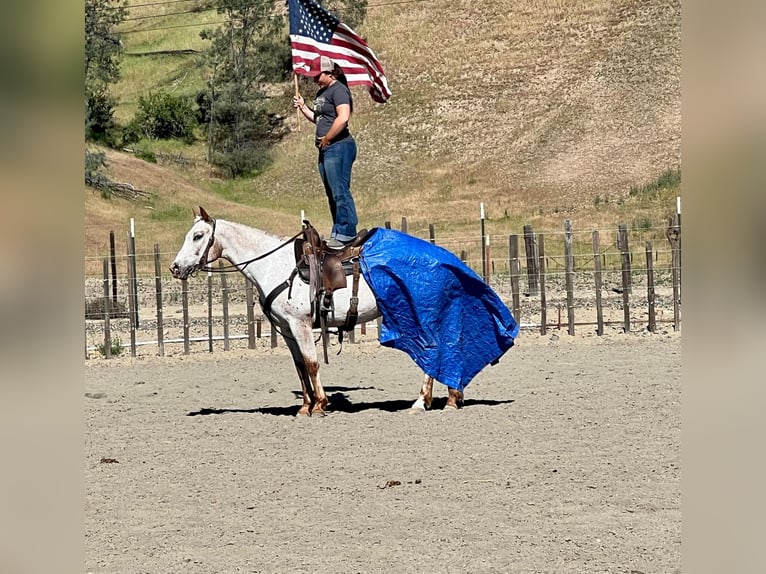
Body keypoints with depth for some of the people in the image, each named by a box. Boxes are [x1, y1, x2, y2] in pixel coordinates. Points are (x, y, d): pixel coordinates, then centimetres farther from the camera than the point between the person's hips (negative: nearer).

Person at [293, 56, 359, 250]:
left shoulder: (338, 90, -12)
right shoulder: (322, 93, 18)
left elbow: (343, 118, -24)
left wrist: (326, 139, -17)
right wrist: (302, 107, 10)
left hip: (338, 147, -11)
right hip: (326, 150, 11)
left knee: (340, 192, -10)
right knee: (332, 194, 12)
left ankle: (346, 233, -9)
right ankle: (337, 233, 17)